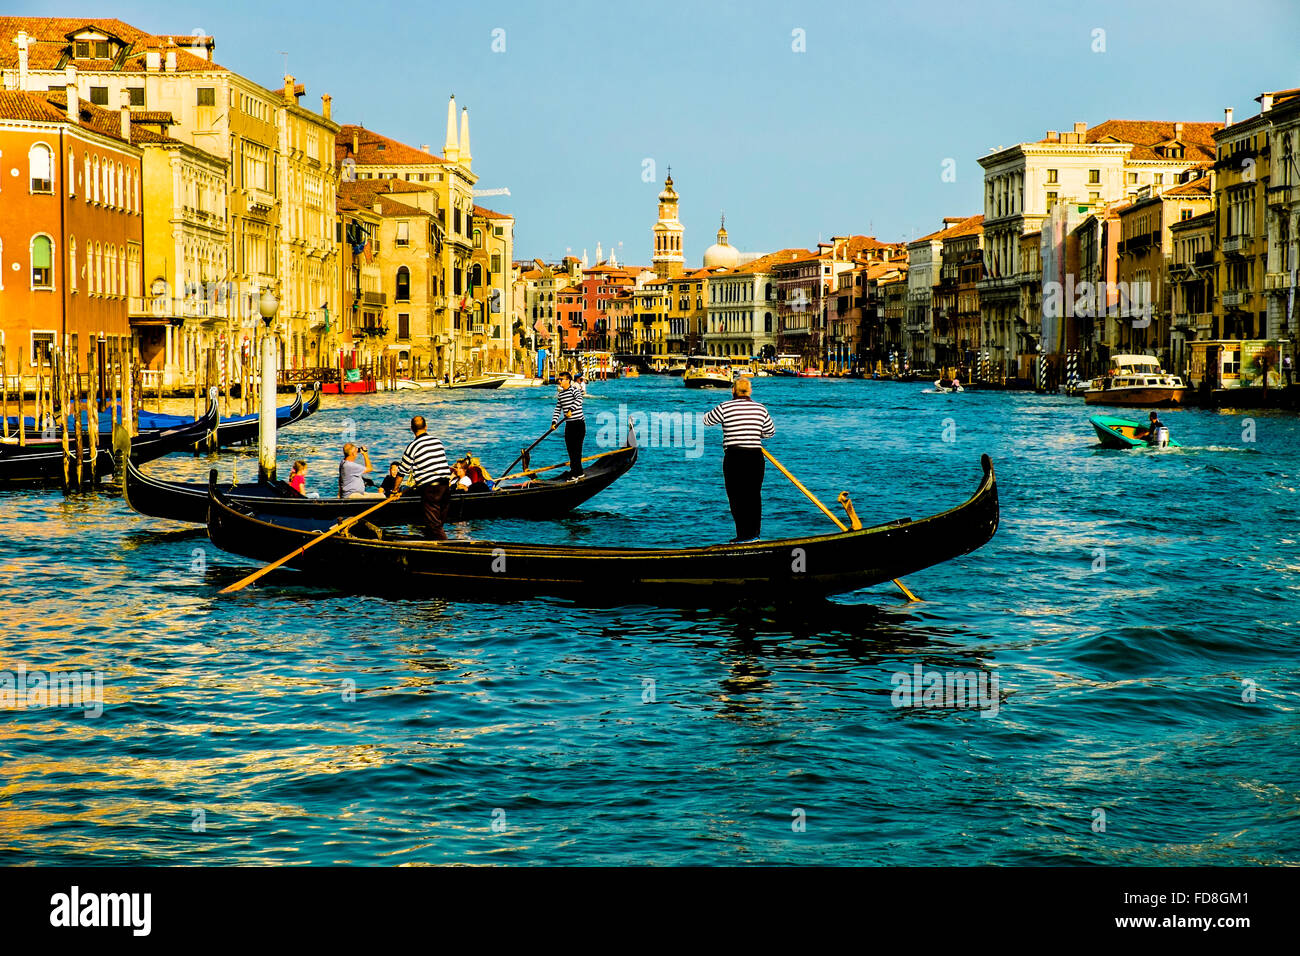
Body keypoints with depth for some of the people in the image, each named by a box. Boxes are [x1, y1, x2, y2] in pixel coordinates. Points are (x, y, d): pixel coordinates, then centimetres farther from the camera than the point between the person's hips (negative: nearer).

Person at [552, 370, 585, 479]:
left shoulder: (574, 389, -8)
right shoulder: (560, 394, 15)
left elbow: (579, 399, -26)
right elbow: (558, 409, 16)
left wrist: (571, 410, -37)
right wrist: (554, 421, 4)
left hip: (578, 423, -8)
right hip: (569, 424, 8)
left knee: (576, 448, -9)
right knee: (570, 448, 9)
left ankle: (574, 473, -11)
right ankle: (579, 472, 19)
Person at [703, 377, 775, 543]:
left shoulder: (725, 408, -5)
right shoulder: (761, 409, 6)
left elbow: (707, 420, 12)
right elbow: (771, 431, 18)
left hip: (734, 459, -4)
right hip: (756, 458, 4)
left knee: (737, 497, 2)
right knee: (754, 496, 12)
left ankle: (744, 534, -1)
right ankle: (754, 533, 17)